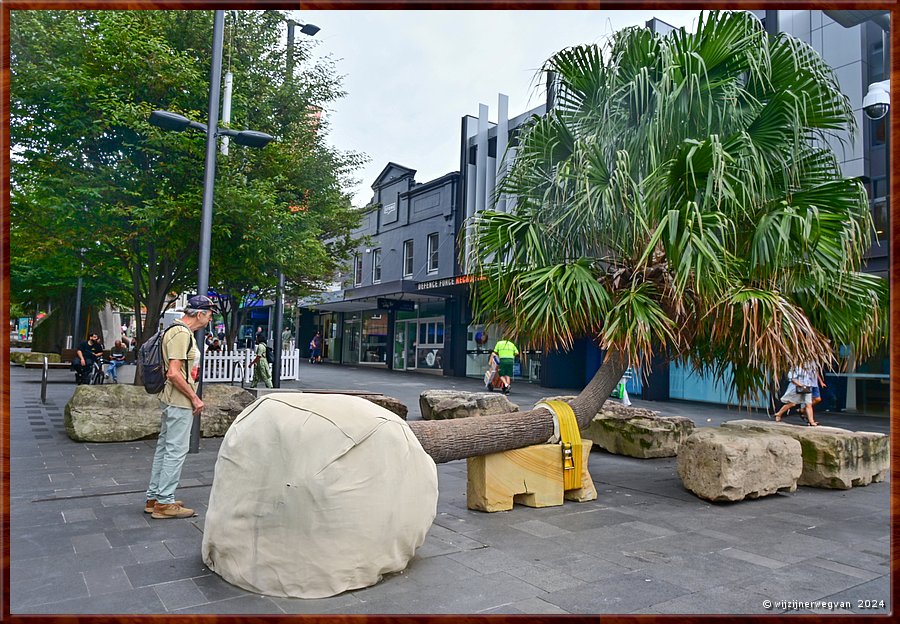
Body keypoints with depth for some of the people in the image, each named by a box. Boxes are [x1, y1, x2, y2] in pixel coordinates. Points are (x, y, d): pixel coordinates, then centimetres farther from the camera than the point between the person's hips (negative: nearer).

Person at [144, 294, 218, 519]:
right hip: (180, 402, -11)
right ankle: (164, 503, 5)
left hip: (172, 401, 11)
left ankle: (153, 498, 25)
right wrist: (194, 398, -18)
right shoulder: (181, 334, -18)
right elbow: (174, 373, -24)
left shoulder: (182, 332, 14)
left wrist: (192, 397, 19)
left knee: (164, 448, 15)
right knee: (176, 450, -3)